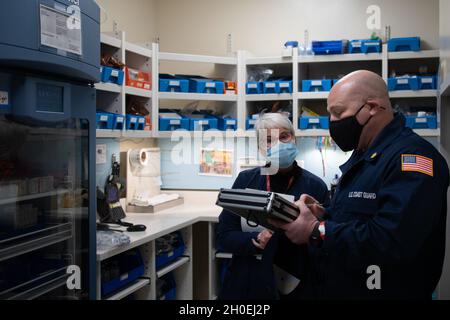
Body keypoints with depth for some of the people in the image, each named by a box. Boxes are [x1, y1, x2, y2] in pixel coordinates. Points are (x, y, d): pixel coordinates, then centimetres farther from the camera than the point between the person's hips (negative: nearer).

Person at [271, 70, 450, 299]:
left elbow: (394, 243, -32)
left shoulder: (412, 155, -21)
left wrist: (316, 230, -24)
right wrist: (322, 216, -3)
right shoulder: (363, 156, 12)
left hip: (382, 292, -9)